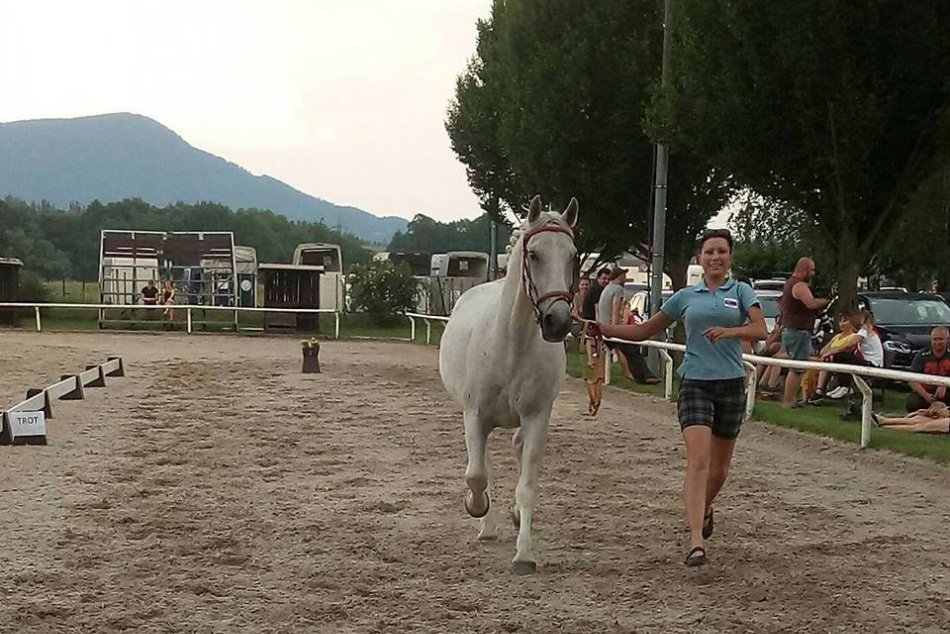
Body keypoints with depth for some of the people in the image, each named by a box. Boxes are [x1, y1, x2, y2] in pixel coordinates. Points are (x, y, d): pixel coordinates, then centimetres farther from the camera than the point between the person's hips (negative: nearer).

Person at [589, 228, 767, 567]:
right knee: (698, 459, -17)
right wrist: (601, 328, 3)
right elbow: (643, 331, 14)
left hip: (731, 384, 1)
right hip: (695, 383, -1)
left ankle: (706, 509, 45)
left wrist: (730, 331, -28)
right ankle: (696, 542, -22)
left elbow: (761, 331, -10)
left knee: (720, 464, 13)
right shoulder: (685, 296, 9)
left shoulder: (741, 292, 5)